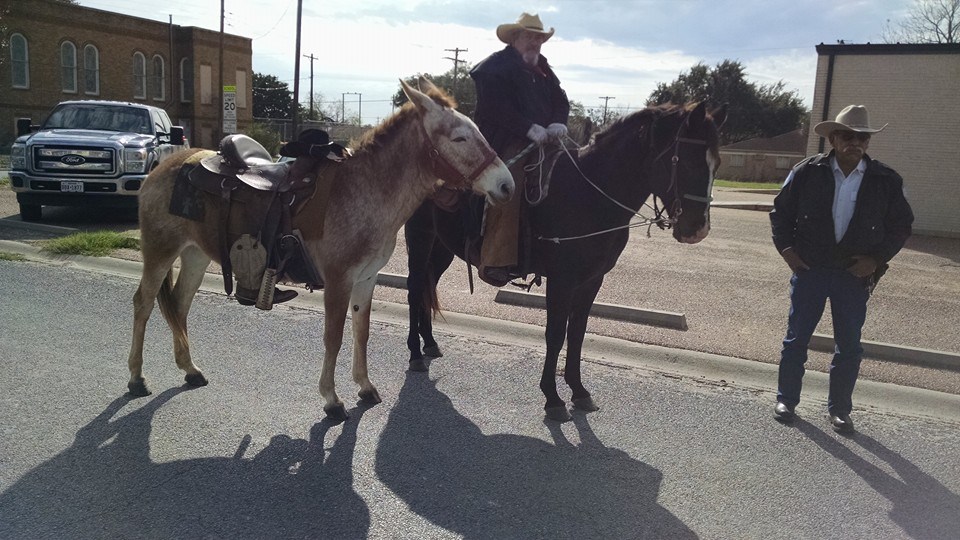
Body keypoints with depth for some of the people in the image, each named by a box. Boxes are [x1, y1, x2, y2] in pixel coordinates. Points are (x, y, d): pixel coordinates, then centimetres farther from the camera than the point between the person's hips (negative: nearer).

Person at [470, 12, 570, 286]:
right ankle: (495, 262, -23)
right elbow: (497, 108, -15)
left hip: (541, 139, 8)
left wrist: (558, 123, -7)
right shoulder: (495, 67, -2)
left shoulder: (542, 70, 22)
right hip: (504, 142, -8)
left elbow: (560, 100, 16)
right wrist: (530, 129, -22)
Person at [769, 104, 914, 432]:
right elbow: (780, 211, 4)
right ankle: (786, 399, 24)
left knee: (849, 346, 8)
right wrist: (786, 248, -5)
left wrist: (877, 258, -5)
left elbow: (902, 224, 6)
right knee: (796, 338, 8)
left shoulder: (886, 180, -3)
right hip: (809, 270, -1)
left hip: (855, 275, 1)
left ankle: (839, 409, 24)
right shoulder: (807, 172, -5)